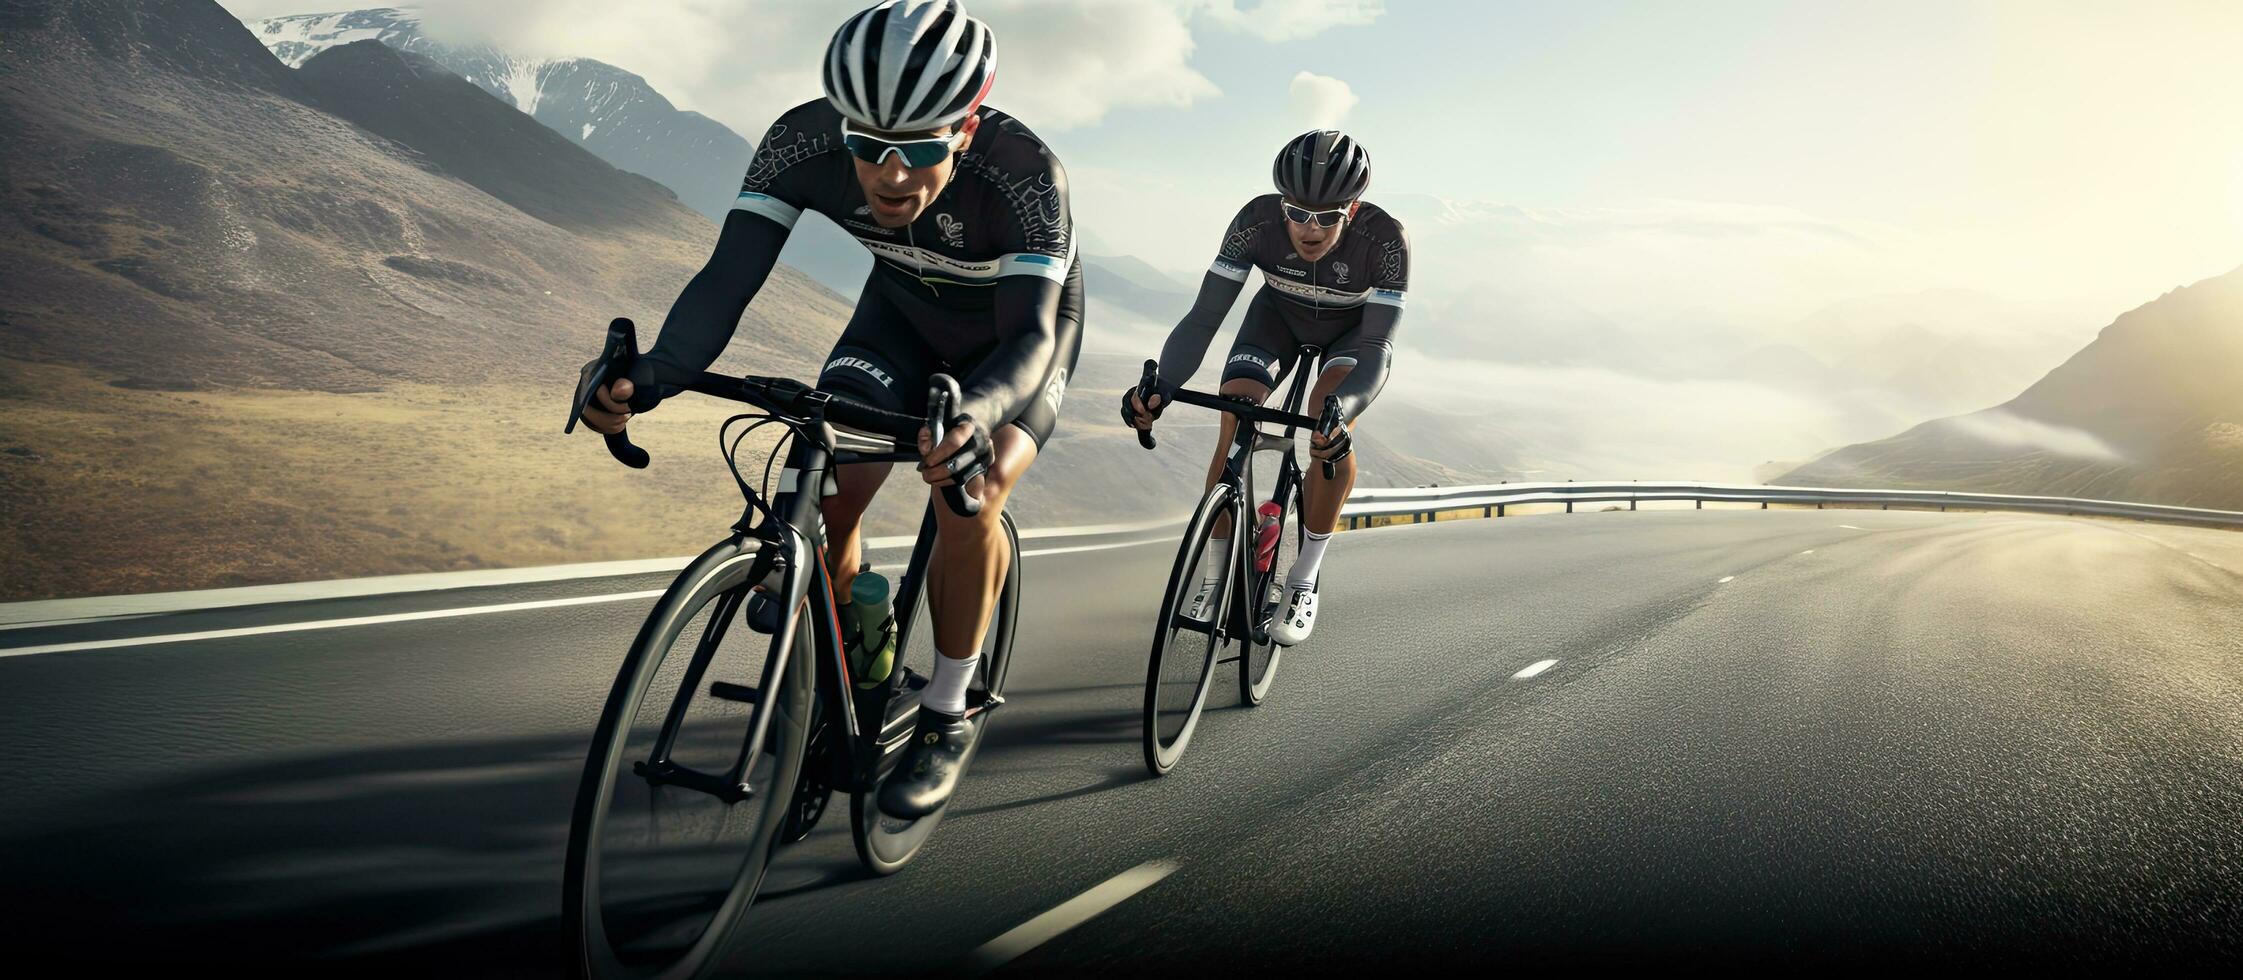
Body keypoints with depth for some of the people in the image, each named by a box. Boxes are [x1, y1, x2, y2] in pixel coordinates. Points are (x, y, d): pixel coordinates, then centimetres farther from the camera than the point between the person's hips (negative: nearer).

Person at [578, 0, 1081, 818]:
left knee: (969, 496, -28)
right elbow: (727, 278, -33)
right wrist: (653, 375, -52)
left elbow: (1031, 334, -44)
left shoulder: (1024, 171, -38)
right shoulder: (804, 142, -29)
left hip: (1014, 334, -3)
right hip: (903, 314, 3)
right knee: (824, 491, -16)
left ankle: (947, 717, -7)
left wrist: (974, 414, -66)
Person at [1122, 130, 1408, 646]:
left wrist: (1340, 410, -58)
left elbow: (1377, 344, -38)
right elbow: (1204, 316, -33)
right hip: (1280, 315, 2)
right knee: (1236, 419, -21)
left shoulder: (1384, 238, -37)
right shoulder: (1258, 220, -33)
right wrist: (1161, 386, -51)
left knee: (1333, 418, -30)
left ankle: (1304, 581, -14)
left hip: (1356, 329, -1)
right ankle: (1213, 577, -4)